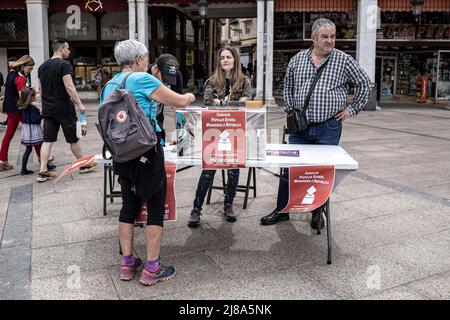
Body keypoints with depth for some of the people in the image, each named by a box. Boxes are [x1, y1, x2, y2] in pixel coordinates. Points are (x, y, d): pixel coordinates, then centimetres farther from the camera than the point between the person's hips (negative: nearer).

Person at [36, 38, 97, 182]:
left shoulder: (42, 67, 12)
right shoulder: (64, 64, -12)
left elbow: (41, 89, 17)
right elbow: (69, 87, -20)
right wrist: (79, 104, -17)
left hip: (47, 109, 7)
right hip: (64, 109, -6)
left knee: (47, 140, 6)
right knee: (74, 138, 8)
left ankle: (43, 172, 2)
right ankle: (84, 165, 22)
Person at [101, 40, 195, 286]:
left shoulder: (109, 86, 12)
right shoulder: (142, 79, -10)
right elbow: (180, 102, -6)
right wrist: (189, 97, 17)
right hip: (147, 152, -7)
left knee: (128, 206, 15)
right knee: (156, 207, 3)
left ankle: (127, 264, 23)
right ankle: (152, 269, 10)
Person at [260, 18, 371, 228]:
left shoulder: (344, 60, 0)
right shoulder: (297, 60, 7)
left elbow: (364, 84, 8)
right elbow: (288, 86, 21)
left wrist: (352, 109, 4)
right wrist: (289, 110, 12)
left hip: (329, 128, -2)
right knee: (290, 169, 6)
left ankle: (317, 213, 24)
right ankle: (282, 210, 21)